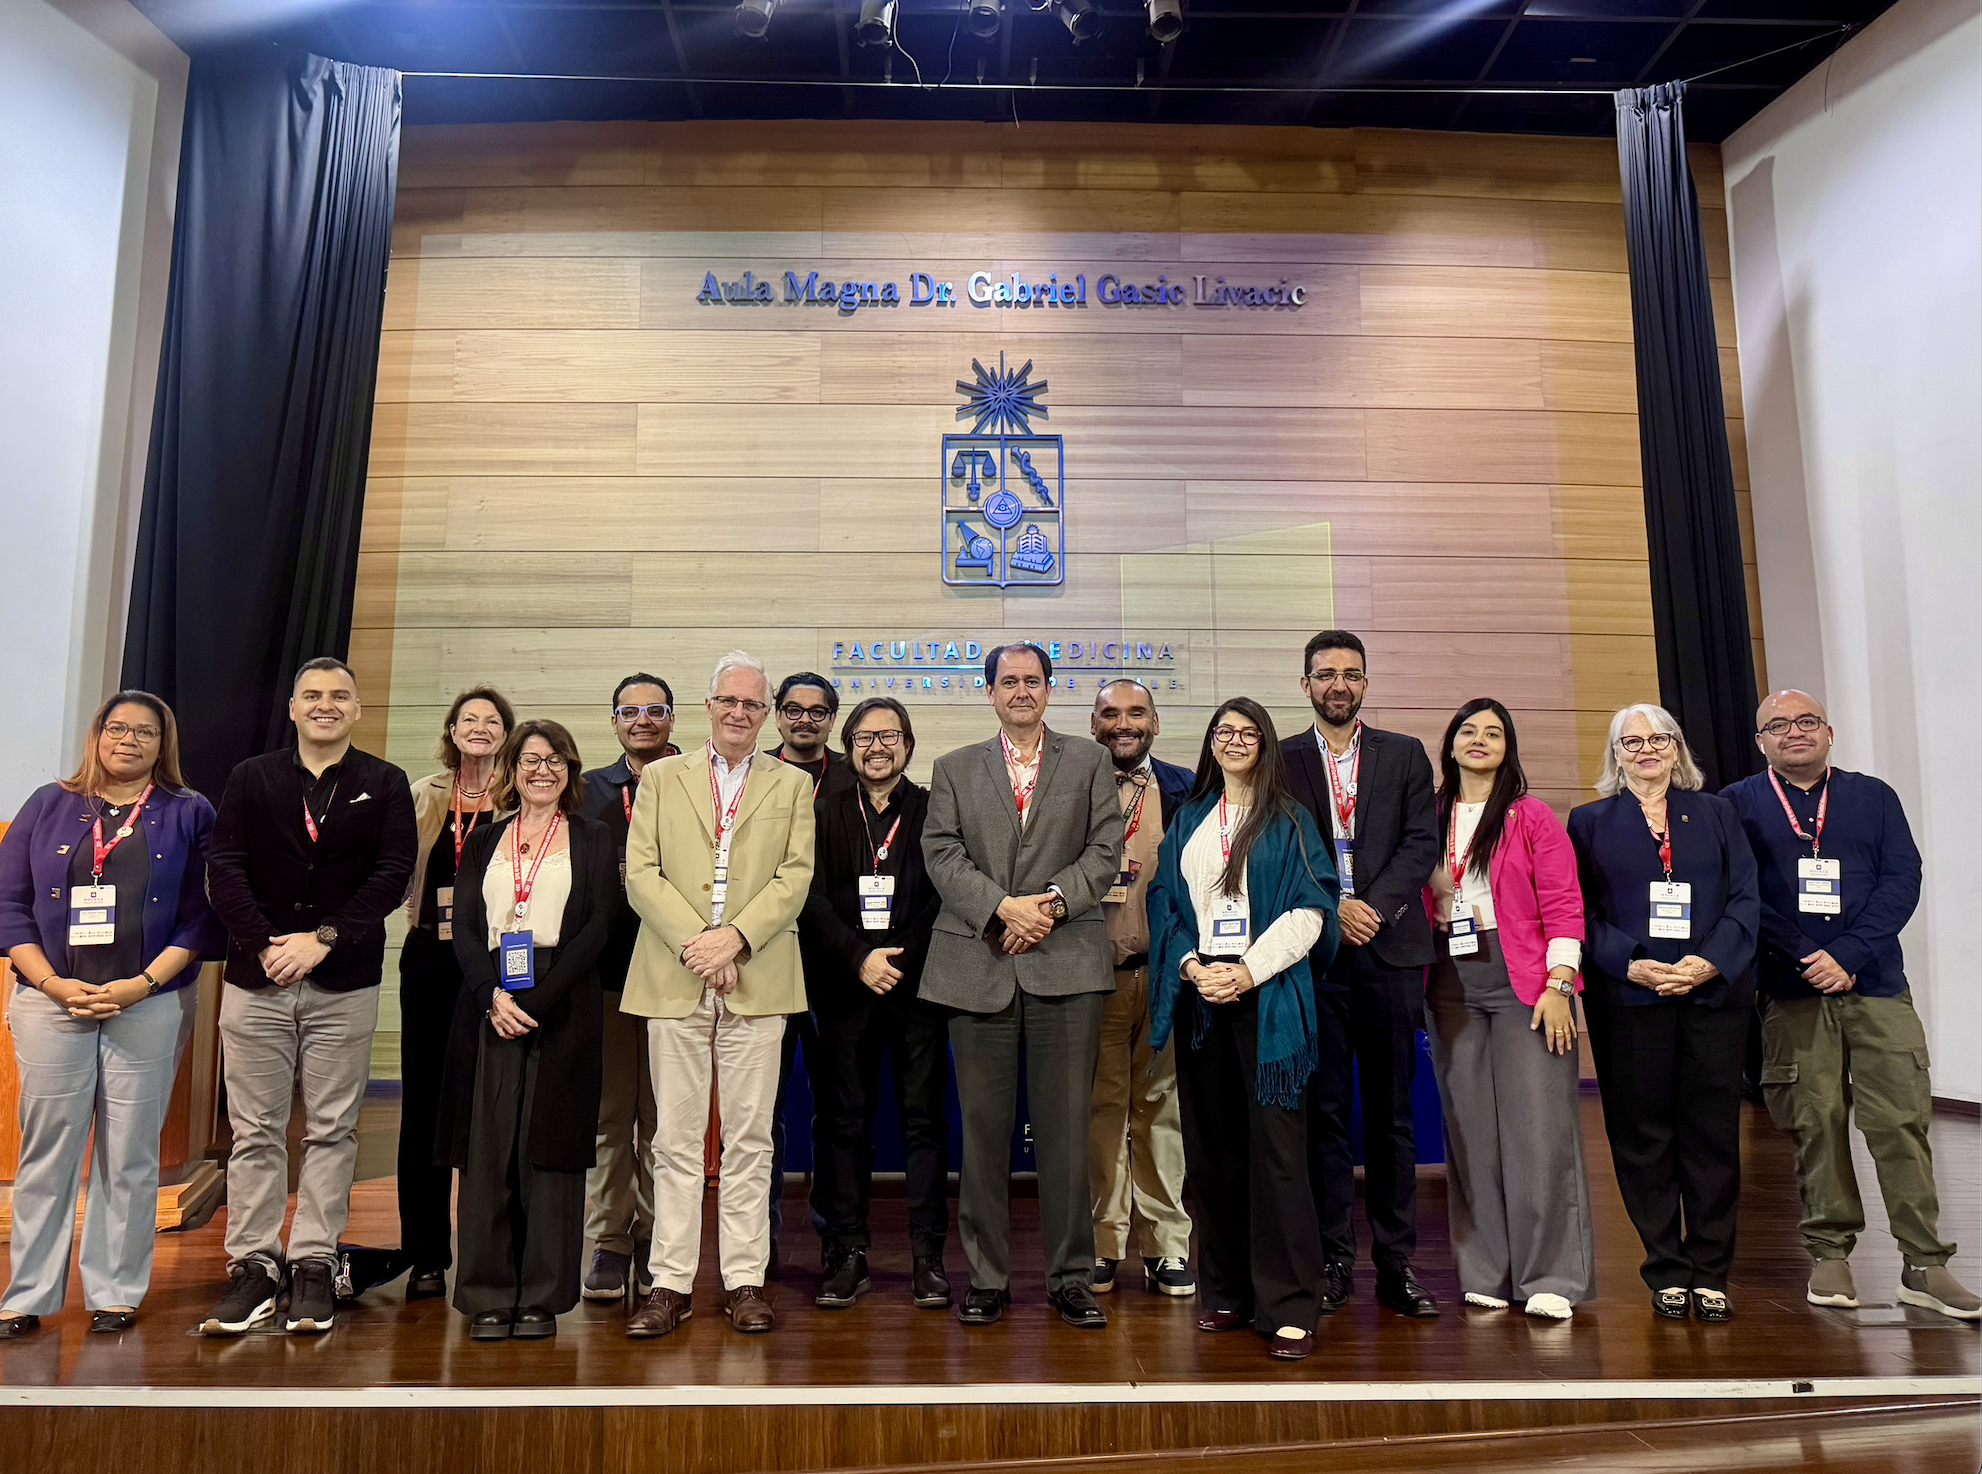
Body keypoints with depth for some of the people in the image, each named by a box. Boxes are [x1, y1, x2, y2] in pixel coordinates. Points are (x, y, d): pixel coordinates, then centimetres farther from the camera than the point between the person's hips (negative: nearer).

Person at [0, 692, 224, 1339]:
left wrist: (141, 984, -11)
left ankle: (116, 1291, 14)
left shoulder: (189, 815, 6)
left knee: (129, 1155, 3)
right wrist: (54, 983, -7)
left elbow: (202, 918, 0)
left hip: (149, 1006, -1)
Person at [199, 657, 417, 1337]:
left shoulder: (385, 784, 6)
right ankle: (254, 1267, 15)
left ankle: (314, 1265, 14)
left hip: (345, 982, -1)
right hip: (256, 978, 1)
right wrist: (264, 945, -11)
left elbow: (394, 874, -4)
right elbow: (223, 870, 1)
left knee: (332, 1129, 4)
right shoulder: (252, 778, 10)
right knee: (254, 1130, 6)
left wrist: (322, 938, -12)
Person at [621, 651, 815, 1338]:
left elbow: (795, 876, 2)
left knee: (749, 1136, 4)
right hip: (673, 979, 0)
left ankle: (745, 1280, 13)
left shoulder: (793, 785, 12)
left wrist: (734, 938, -11)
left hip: (757, 980, 0)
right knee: (675, 1138, 4)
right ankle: (671, 1282, 13)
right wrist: (693, 943, -9)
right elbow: (640, 873, 3)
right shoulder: (660, 778, 12)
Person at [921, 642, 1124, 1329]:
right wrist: (1003, 906, -11)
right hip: (978, 964, 1)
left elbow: (1105, 848, 4)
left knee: (1066, 1125, 2)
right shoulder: (955, 768, 14)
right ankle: (987, 1277, 18)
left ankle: (1071, 1277, 15)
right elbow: (941, 854, 2)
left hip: (1066, 962, 0)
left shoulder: (1089, 761, 13)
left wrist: (1053, 899, -11)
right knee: (983, 1126, 5)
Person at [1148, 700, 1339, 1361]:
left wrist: (1248, 970, -13)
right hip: (1199, 995, 4)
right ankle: (1228, 1291, 19)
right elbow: (1164, 900, 10)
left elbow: (1308, 910, -3)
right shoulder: (1188, 820, 15)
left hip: (1267, 998, -3)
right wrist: (1190, 965, -6)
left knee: (1275, 1149, -7)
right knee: (1210, 1148, 7)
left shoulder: (1289, 821, 5)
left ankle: (1288, 1306, 1)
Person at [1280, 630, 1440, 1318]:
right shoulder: (1281, 760, 8)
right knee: (1324, 1110, 3)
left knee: (1391, 1111, 6)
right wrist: (1331, 908, -12)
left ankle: (1396, 1262, 15)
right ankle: (1333, 1259, 13)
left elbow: (1422, 841, 2)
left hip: (1389, 946, 1)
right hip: (1312, 951, -1)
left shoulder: (1405, 754, 11)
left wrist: (1374, 908, -11)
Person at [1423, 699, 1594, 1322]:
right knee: (1470, 1129, 6)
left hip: (1523, 983, -3)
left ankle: (1551, 1278, 5)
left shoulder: (1533, 816, 3)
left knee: (1537, 1126, -5)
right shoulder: (1430, 820, 12)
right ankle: (1487, 1274, 15)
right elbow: (1415, 906, 13)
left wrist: (1557, 986, -11)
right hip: (1451, 985, 3)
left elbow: (1564, 906, -3)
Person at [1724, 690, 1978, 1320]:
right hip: (1790, 991, -1)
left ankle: (1925, 1264, 6)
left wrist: (1848, 954, -11)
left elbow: (1903, 880, 1)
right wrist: (1808, 958, -10)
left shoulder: (1873, 797, 11)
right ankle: (1829, 1254, 13)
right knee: (1816, 1122, 2)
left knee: (1902, 1120, -2)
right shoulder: (1737, 805, 5)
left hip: (1875, 984, 2)